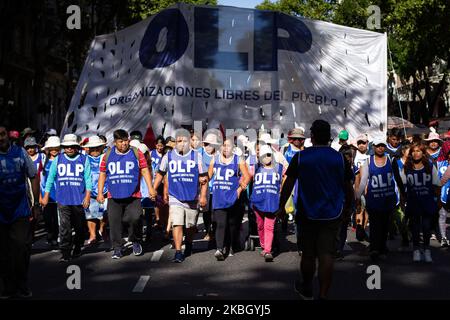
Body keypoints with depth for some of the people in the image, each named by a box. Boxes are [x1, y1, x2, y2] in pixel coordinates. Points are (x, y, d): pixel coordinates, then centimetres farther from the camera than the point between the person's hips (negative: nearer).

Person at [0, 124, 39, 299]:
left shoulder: (20, 152, -1)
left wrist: (35, 204, 3)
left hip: (20, 210, 0)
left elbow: (34, 177, 6)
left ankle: (22, 286, 13)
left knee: (22, 247, -2)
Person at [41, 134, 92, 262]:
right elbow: (50, 178, 10)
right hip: (63, 199, 0)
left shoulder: (84, 160, 4)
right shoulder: (58, 160, 7)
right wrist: (46, 196, 7)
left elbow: (88, 179, 1)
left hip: (79, 199, 0)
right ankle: (65, 253, -5)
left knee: (79, 227, 11)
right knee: (64, 227, -7)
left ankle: (77, 248, 29)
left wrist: (87, 196, -6)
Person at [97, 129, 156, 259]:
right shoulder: (108, 155, 8)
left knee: (135, 218, -12)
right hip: (114, 196, 2)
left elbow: (145, 171, 3)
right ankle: (117, 248, 14)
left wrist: (150, 188, -5)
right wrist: (100, 192, 7)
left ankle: (136, 241, 14)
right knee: (114, 222, 1)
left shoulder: (136, 153, 4)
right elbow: (102, 174, 12)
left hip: (133, 196, -2)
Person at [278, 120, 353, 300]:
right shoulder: (340, 158, 0)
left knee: (308, 254, 12)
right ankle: (323, 295, -4)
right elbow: (348, 188, 6)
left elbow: (288, 184, -3)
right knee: (326, 255, -1)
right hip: (332, 215, 0)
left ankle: (307, 290, 30)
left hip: (307, 213, 0)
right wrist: (347, 208, 21)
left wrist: (282, 207, 7)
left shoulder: (300, 157, -3)